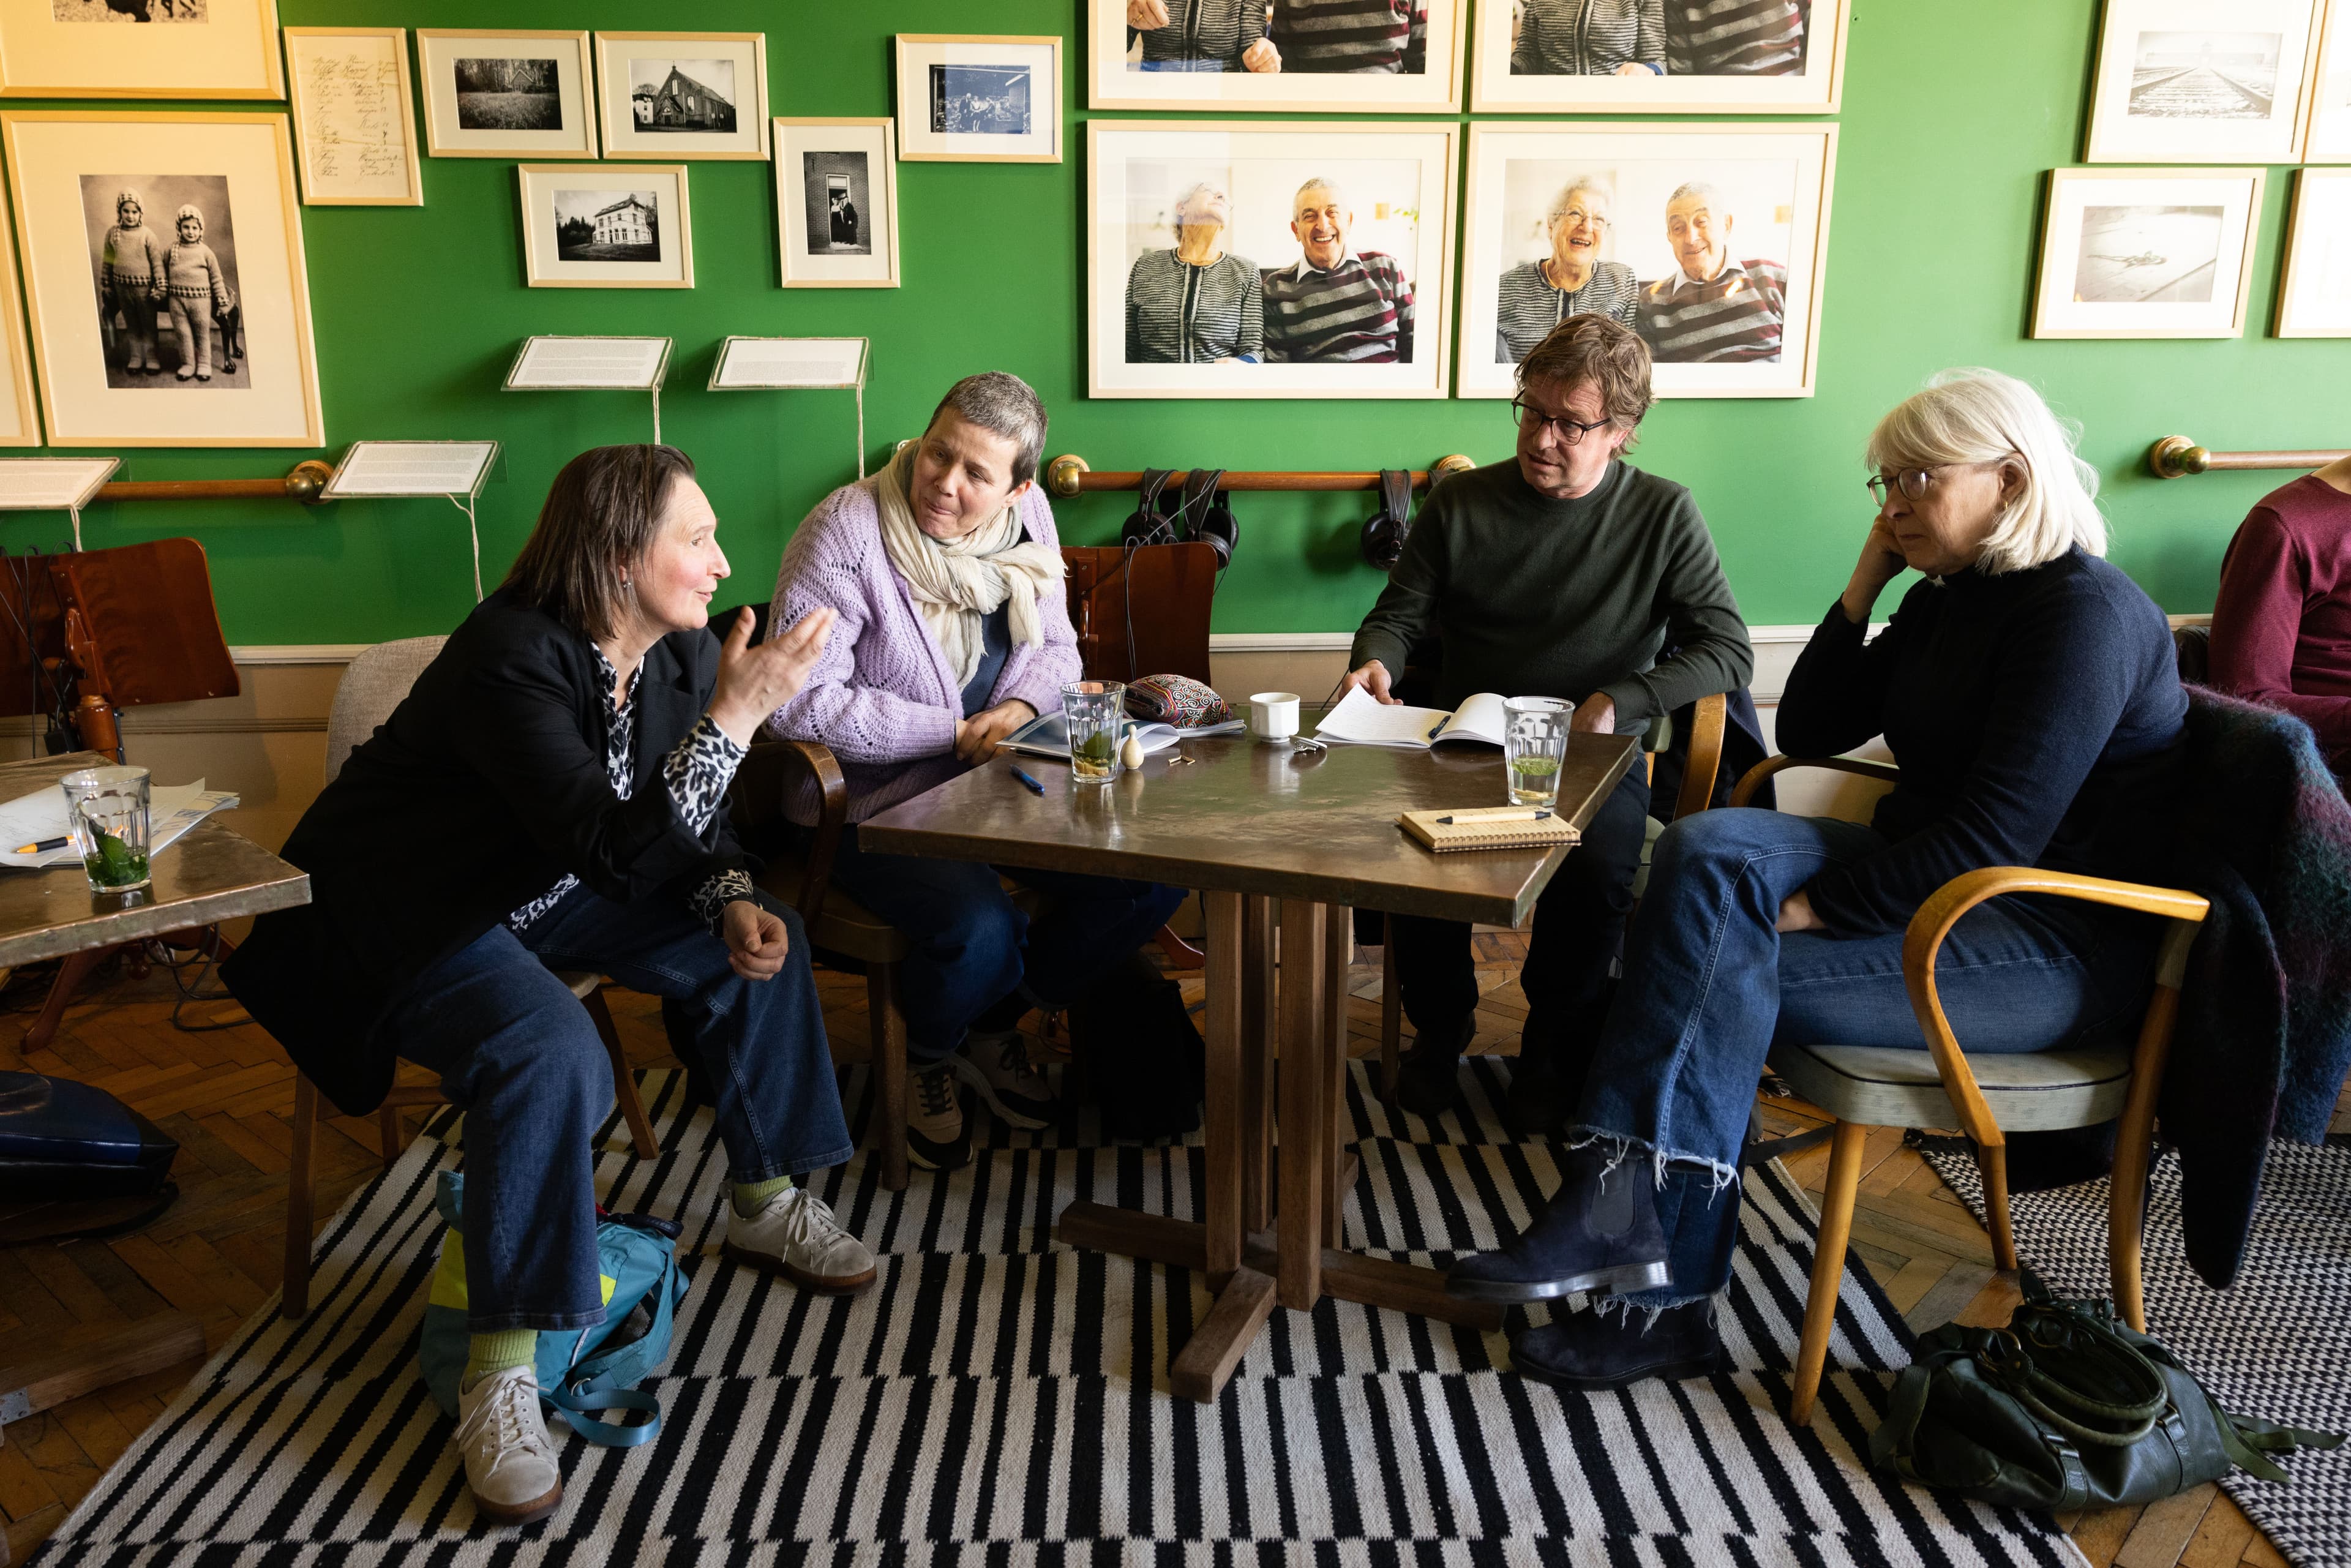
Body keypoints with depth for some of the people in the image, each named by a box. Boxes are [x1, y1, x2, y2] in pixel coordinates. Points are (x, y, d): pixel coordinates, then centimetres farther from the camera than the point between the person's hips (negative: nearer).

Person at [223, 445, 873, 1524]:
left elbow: (687, 823, 5)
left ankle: (765, 1204, 14)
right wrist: (734, 715, -41)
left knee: (760, 940, -1)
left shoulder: (680, 649, -6)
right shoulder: (512, 659, -31)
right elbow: (621, 855, -38)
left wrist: (732, 900, -15)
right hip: (407, 919, -8)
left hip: (543, 889, 8)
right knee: (551, 1054, -34)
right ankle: (500, 1375, -21)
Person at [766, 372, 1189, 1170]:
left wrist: (1016, 709, -12)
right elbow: (801, 701, -22)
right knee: (978, 928, -33)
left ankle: (994, 1025, 14)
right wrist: (955, 733, -20)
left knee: (1153, 874, -10)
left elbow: (1054, 648, 12)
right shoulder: (846, 530, -17)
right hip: (876, 800, -6)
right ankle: (928, 1059, 8)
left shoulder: (1026, 516, 2)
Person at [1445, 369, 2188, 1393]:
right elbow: (1808, 729, 14)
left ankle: (1665, 1304, -15)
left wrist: (1813, 908, -23)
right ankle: (1620, 1211, -28)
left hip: (2059, 949, -8)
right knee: (1712, 849, -20)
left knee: (1721, 965, -24)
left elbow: (1998, 835, -23)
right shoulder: (1946, 601, 13)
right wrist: (1866, 581, 5)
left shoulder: (2085, 612, -15)